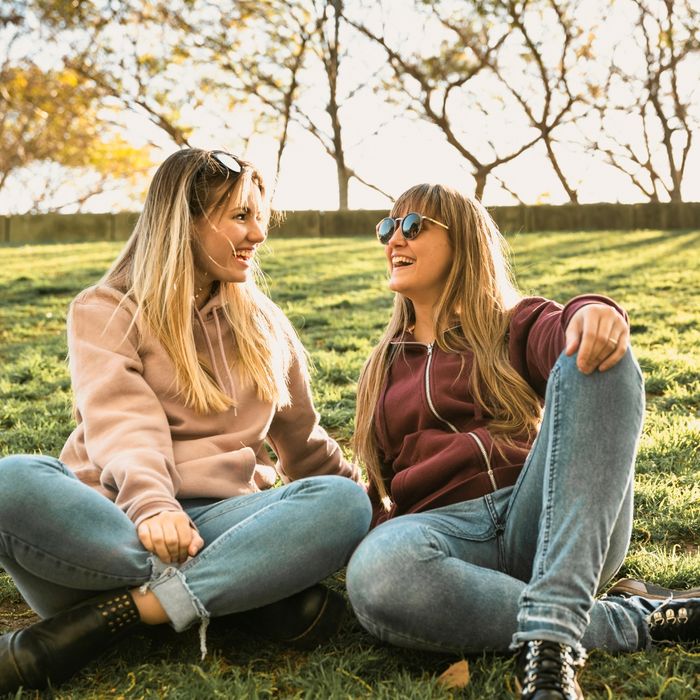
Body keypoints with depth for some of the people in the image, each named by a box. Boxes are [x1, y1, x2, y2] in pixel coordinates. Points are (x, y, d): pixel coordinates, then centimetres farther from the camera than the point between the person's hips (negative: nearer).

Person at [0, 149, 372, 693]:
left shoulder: (265, 325, 19)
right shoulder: (105, 313, 6)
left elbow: (304, 445, 28)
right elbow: (122, 424, -13)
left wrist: (371, 502, 30)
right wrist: (150, 504, -32)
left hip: (220, 519, 3)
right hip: (117, 520, -2)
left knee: (344, 502, -27)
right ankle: (264, 586, -30)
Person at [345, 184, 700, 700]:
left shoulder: (513, 327, 18)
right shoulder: (384, 369, 27)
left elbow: (562, 334, -7)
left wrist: (594, 313, -32)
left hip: (541, 516, -1)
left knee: (595, 361, -25)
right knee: (376, 574, -36)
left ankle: (549, 634, -38)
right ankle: (634, 619, -21)